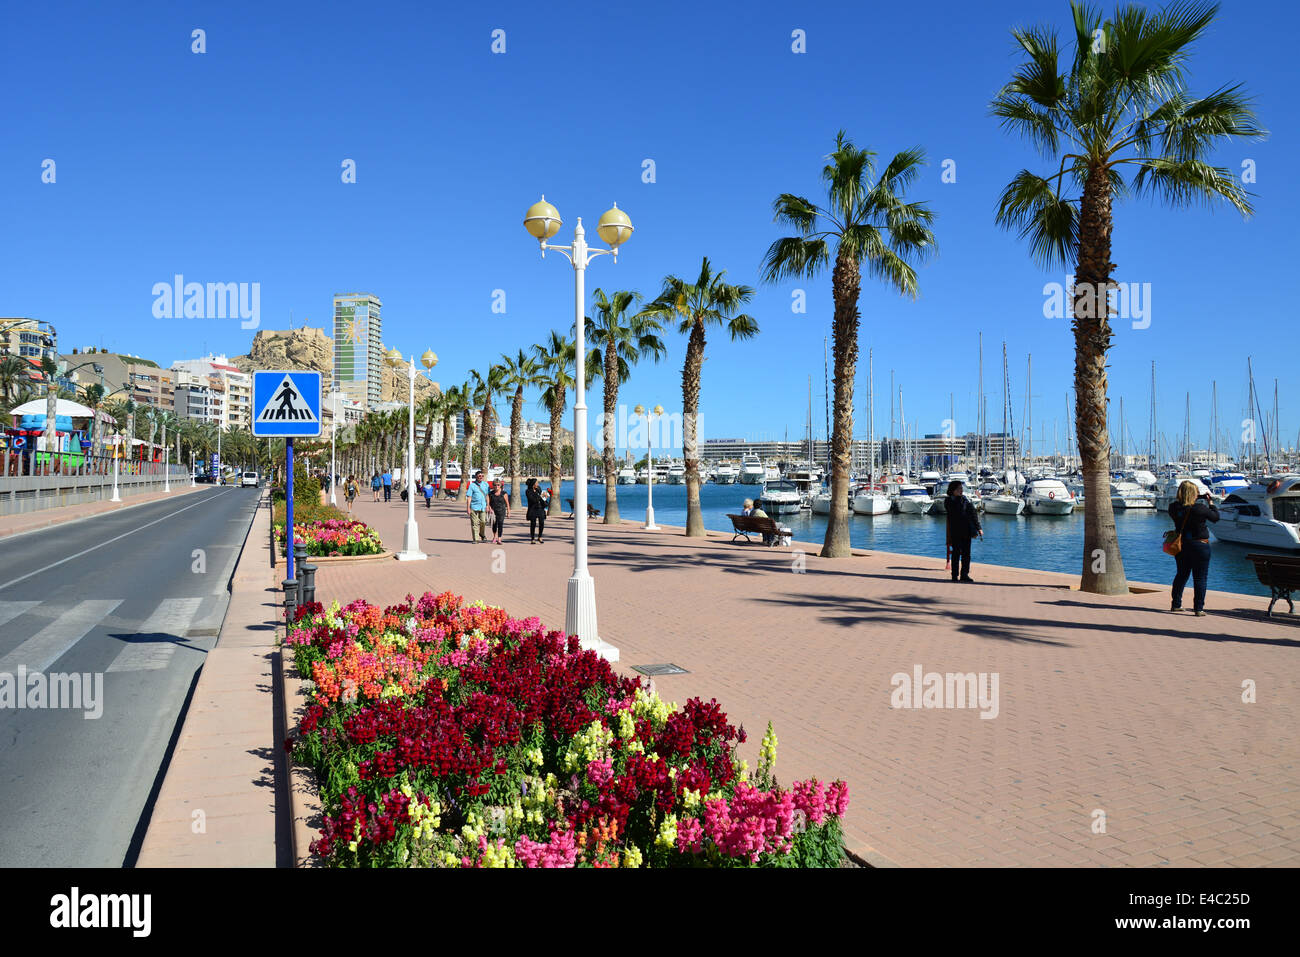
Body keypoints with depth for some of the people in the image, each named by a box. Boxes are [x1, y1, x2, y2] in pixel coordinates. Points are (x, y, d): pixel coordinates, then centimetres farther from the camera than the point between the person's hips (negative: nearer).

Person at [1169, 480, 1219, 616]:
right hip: (1199, 546, -5)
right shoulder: (1200, 508, -20)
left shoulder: (1174, 508, -7)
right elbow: (1215, 517, -3)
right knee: (1200, 578, 4)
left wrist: (1202, 497, 16)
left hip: (1181, 546, 5)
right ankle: (1199, 608, 3)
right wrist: (1211, 503, 11)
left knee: (1181, 574, 19)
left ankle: (1175, 604, 25)